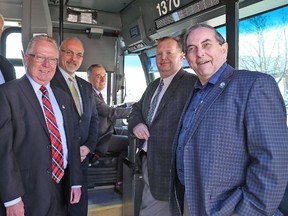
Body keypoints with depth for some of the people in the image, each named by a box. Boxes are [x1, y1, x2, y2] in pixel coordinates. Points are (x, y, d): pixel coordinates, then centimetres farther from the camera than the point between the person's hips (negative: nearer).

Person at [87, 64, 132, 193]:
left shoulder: (96, 93, 14)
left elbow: (108, 110, 20)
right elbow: (111, 112, -25)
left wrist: (126, 105, 10)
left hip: (107, 130, 10)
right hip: (98, 138, -10)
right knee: (130, 142, -20)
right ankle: (120, 182, -8)